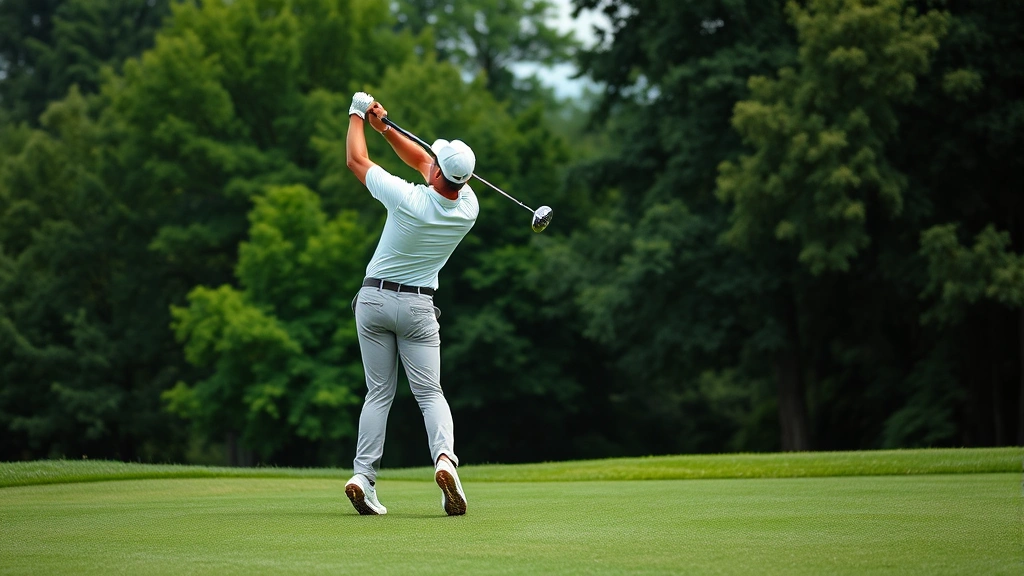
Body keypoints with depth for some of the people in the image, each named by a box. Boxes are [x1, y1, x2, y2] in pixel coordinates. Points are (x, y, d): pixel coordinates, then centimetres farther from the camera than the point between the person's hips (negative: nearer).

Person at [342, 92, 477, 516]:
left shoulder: (408, 200, -23)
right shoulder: (469, 208, -10)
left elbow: (356, 161, -6)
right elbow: (421, 161, 6)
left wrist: (357, 115, 8)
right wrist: (384, 127, 3)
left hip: (374, 298, -1)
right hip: (418, 306, 1)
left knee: (379, 392, 7)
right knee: (430, 392, 4)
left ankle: (363, 475, -3)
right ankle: (444, 457, -23)